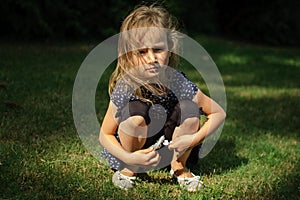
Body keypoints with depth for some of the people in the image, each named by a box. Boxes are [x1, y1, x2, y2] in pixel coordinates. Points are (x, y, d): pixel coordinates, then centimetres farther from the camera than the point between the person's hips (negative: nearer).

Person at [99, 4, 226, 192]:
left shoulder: (179, 83, -22)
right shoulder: (124, 88, -25)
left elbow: (219, 113, -10)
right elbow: (105, 135, -15)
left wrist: (194, 139, -24)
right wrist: (129, 158, -32)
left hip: (171, 147, 2)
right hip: (134, 148, -2)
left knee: (189, 108, -24)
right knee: (135, 112, -31)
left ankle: (179, 166, 2)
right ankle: (128, 169, -4)